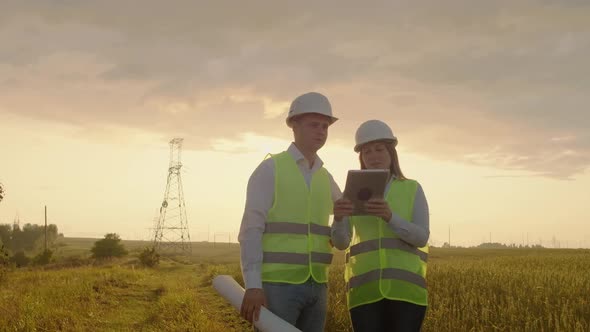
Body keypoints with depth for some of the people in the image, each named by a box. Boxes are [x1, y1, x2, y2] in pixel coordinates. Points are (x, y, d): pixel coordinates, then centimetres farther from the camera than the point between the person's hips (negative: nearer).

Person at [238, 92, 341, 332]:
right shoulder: (269, 169, -4)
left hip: (315, 286, 7)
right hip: (276, 285, -6)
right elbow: (251, 229, -12)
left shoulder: (324, 178, 15)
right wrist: (252, 286, -22)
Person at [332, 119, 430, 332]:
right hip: (366, 288, 1)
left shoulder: (412, 190, 8)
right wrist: (338, 217, -22)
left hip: (405, 287, -1)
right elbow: (341, 242, 0)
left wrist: (389, 216, -22)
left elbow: (421, 237, -5)